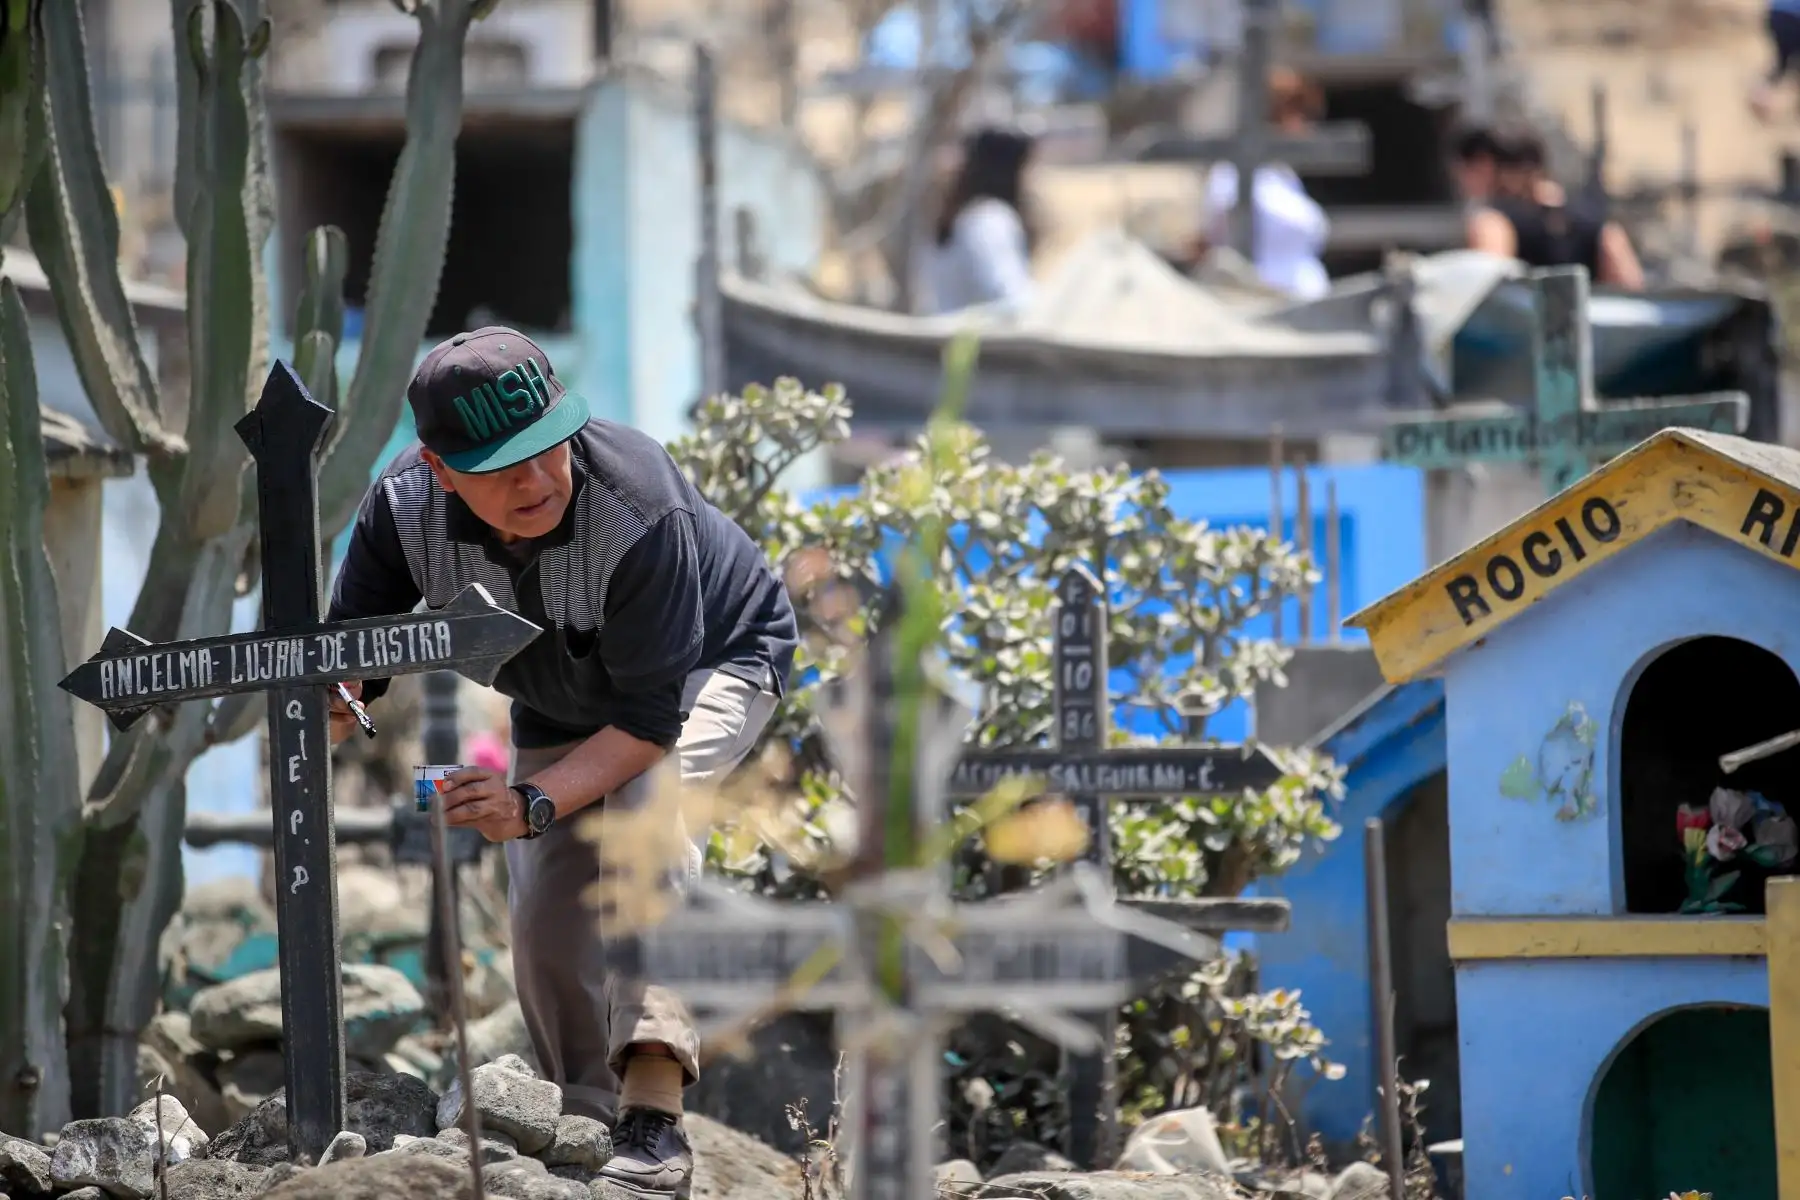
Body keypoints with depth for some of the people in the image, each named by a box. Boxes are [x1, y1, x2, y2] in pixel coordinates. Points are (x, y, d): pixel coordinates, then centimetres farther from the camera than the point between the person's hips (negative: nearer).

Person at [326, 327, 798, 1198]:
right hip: (561, 710, 6)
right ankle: (587, 1122, 23)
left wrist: (536, 801, -50)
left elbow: (652, 720, -37)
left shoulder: (640, 514, -41)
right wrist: (325, 707, -47)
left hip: (714, 665, -5)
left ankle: (653, 1113, -43)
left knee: (641, 798, -36)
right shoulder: (404, 507, -27)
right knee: (545, 935, -3)